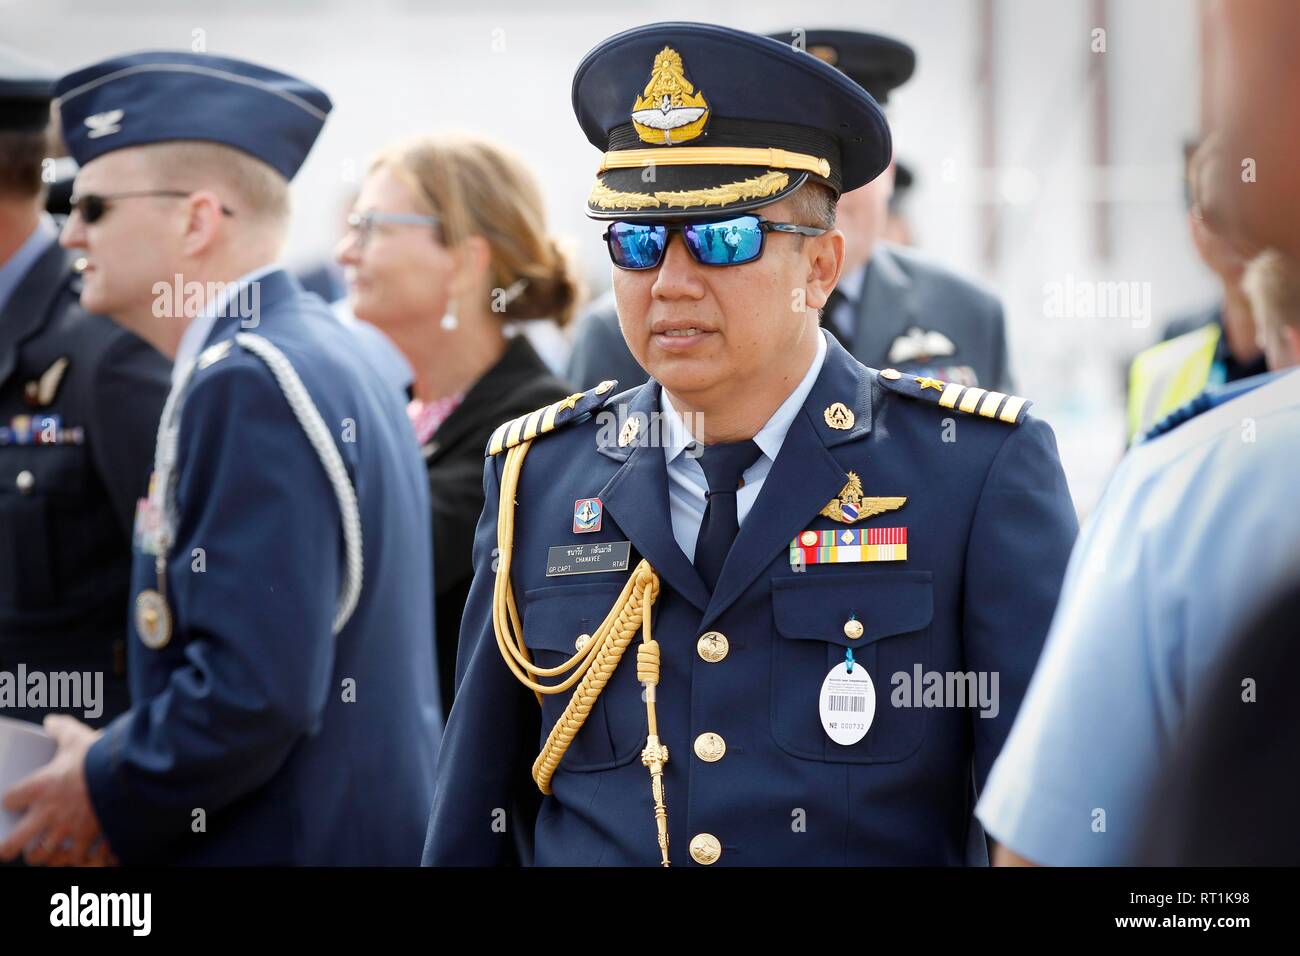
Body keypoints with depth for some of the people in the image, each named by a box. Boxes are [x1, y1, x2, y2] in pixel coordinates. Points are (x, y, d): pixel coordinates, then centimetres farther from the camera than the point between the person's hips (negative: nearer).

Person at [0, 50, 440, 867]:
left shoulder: (248, 385, -18)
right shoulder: (327, 354, 12)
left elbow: (256, 690, -25)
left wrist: (109, 791, -11)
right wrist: (123, 769, 12)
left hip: (295, 843, -9)